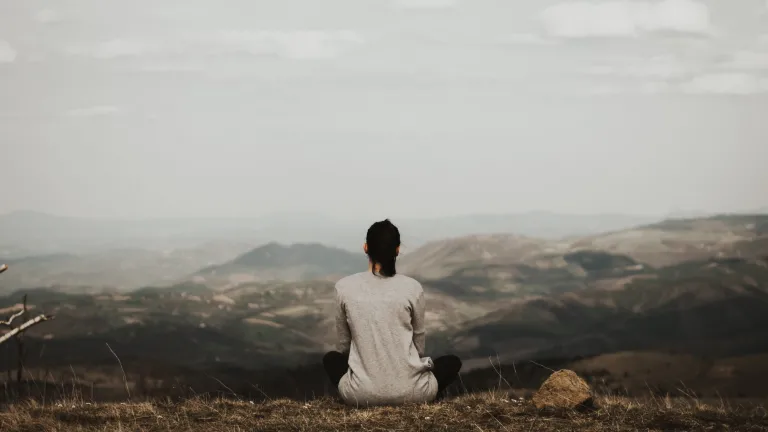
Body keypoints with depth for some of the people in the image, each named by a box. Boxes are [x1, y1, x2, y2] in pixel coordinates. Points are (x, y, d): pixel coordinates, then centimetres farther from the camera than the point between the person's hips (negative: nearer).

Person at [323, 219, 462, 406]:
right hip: (409, 391, 0)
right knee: (452, 362, 31)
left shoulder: (344, 287, -3)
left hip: (361, 394, 0)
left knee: (331, 359, 34)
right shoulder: (412, 288, -5)